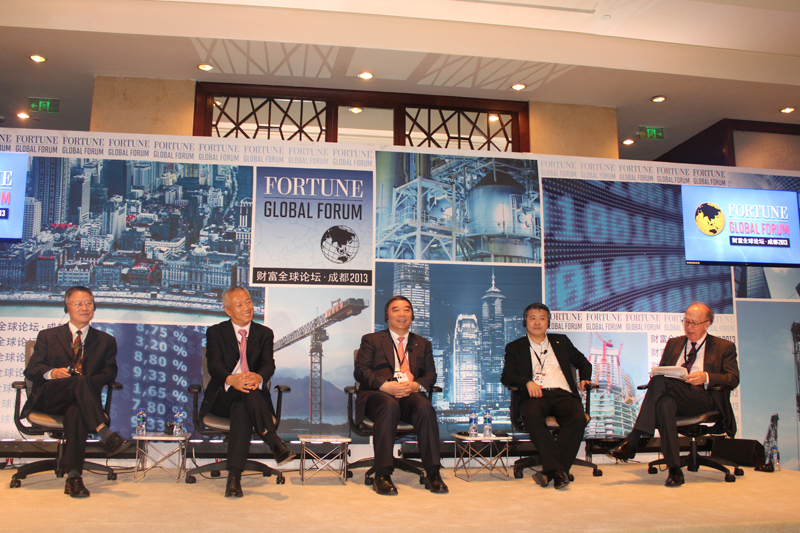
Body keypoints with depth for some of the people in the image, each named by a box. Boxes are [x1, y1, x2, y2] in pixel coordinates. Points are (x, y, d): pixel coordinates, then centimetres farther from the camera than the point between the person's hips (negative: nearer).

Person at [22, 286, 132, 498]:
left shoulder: (105, 341, 20)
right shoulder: (48, 336, 20)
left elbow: (109, 373, 6)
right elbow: (31, 369, 7)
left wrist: (88, 382, -16)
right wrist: (52, 373, -16)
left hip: (80, 399, 1)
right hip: (49, 397, 0)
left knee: (77, 411, -38)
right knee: (80, 381, -35)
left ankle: (74, 476, -41)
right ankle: (106, 435, -45)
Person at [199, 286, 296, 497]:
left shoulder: (264, 333, 12)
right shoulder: (215, 332, 8)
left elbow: (269, 364, -5)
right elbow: (214, 364, -10)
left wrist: (258, 377, -33)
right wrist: (231, 380, -36)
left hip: (253, 396, 1)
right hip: (223, 398, -1)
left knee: (242, 410, -35)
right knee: (247, 392, -36)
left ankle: (234, 477, -40)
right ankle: (275, 443, -43)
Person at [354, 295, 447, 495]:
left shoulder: (423, 344, 26)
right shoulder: (371, 340, 17)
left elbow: (430, 374, 14)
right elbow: (360, 370, 2)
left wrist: (415, 385, -11)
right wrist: (386, 386, -16)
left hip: (411, 395, 2)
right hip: (379, 394, -2)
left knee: (425, 408, -32)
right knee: (389, 406, -37)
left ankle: (433, 473, -29)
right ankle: (382, 475, -34)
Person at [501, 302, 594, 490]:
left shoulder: (561, 341, 26)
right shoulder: (515, 347, 18)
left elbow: (582, 362, 33)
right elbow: (506, 376, 5)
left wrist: (585, 379, 11)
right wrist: (527, 382, -15)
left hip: (563, 394, 2)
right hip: (535, 395, -2)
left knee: (579, 418, -32)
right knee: (531, 415, -38)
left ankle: (549, 471, -29)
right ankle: (558, 471, -36)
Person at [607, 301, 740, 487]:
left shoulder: (725, 347, 16)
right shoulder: (673, 343, 28)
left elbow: (733, 379, 3)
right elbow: (659, 371, 24)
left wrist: (706, 377, -16)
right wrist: (656, 376, -3)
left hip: (703, 398, -3)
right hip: (671, 395, 3)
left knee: (661, 381, -33)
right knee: (664, 403, -38)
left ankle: (632, 441, -35)